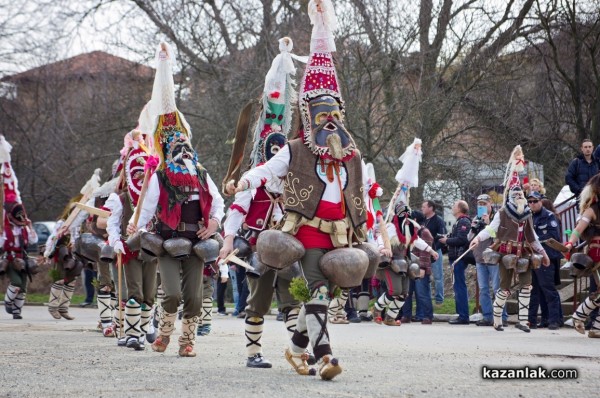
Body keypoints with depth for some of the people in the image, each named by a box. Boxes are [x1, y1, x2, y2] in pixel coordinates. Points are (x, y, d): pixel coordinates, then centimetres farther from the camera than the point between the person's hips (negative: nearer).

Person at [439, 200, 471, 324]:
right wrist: (447, 238, 7)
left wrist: (447, 241, -10)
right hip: (457, 258, 11)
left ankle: (463, 317, -10)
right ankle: (462, 315, 17)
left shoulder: (463, 222, -12)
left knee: (459, 286, -10)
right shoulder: (459, 222, 21)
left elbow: (460, 239, -22)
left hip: (459, 258, -11)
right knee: (459, 286, 13)